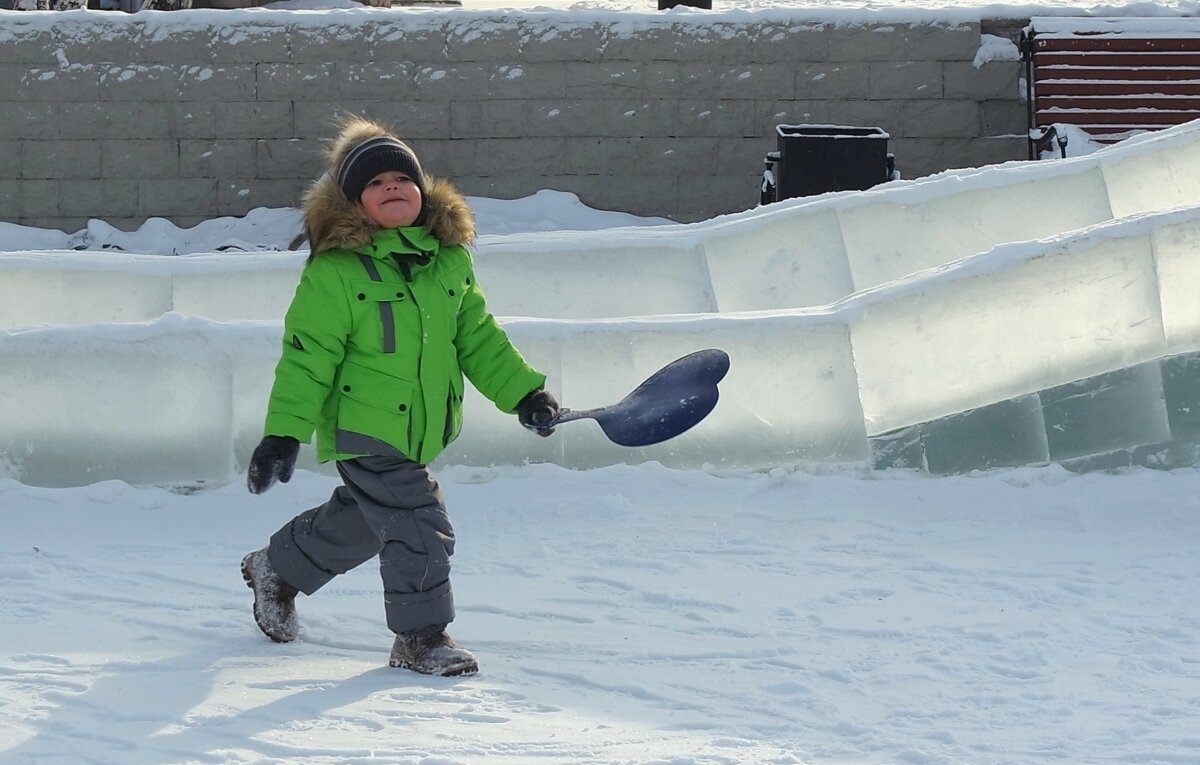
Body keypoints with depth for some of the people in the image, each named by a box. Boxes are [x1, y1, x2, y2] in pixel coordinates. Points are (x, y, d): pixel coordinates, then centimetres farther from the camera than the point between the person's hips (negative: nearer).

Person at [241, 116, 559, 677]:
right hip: (364, 429, -7)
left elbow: (478, 337, 15)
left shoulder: (450, 258, 5)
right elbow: (307, 356, -13)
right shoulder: (335, 271, -14)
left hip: (419, 431, 7)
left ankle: (278, 569, 45)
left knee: (360, 523, 21)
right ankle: (421, 637, 5)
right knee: (419, 527, -11)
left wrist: (522, 391, 8)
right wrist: (284, 432, -16)